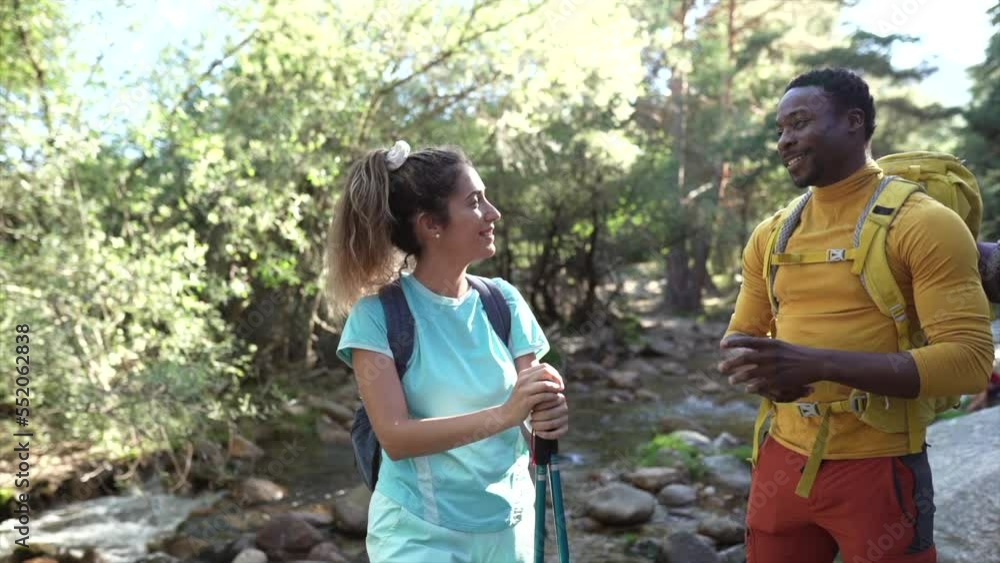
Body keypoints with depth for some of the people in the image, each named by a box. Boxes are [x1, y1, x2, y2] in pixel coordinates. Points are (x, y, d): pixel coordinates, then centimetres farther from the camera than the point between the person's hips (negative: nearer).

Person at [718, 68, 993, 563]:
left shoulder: (924, 224, -10)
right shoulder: (771, 234, 7)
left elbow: (968, 360, -17)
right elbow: (741, 338, 14)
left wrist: (818, 363, -27)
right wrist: (756, 369, -11)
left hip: (878, 470, -5)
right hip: (782, 461, 5)